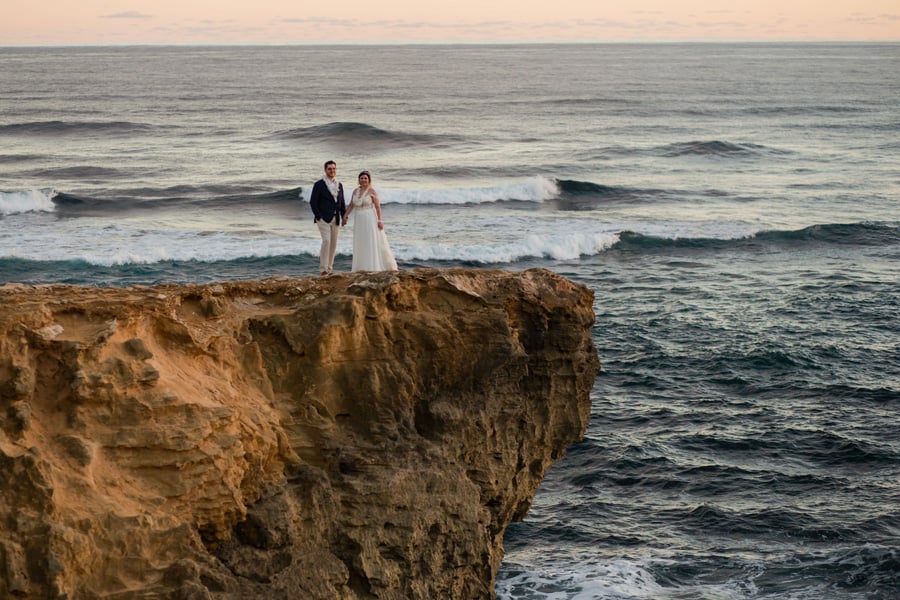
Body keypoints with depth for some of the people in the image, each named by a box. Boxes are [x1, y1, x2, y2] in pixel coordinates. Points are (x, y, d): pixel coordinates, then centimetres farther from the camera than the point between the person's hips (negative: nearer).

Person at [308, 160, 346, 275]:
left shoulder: (339, 185, 13)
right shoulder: (319, 185, -4)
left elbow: (342, 203, 17)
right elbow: (313, 202, -7)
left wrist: (344, 217, 7)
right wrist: (318, 216, -14)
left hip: (335, 220, 6)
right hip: (323, 218, -6)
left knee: (333, 244, 6)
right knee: (326, 241, -18)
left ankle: (329, 269, 12)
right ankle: (323, 269, -18)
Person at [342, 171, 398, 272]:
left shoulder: (372, 191, -8)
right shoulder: (355, 191, 9)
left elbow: (378, 206, -10)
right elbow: (351, 205, 14)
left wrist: (379, 220, -16)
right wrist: (345, 216, 3)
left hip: (370, 220, -6)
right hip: (359, 221, 6)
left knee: (372, 244, -4)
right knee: (360, 245, 7)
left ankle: (373, 268, -1)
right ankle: (362, 268, 12)